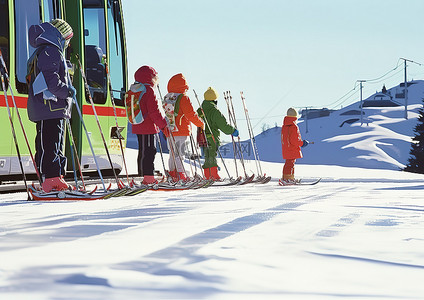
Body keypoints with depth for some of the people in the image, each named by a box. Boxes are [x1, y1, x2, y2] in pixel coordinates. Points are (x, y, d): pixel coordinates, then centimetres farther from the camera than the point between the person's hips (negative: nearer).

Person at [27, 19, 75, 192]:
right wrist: (68, 91, -10)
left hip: (55, 109, 11)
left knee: (56, 144, 12)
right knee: (49, 144, -12)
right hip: (50, 107, -11)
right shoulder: (51, 52, -11)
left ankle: (56, 178, 15)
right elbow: (51, 80, -19)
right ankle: (50, 180, -15)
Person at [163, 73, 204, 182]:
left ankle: (173, 174, 16)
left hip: (170, 131, 7)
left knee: (173, 154, 13)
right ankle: (181, 175, -14)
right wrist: (201, 123, 3)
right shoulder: (183, 98, -11)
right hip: (181, 130, -7)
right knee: (179, 153, -10)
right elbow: (191, 115, -12)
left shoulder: (166, 98, 12)